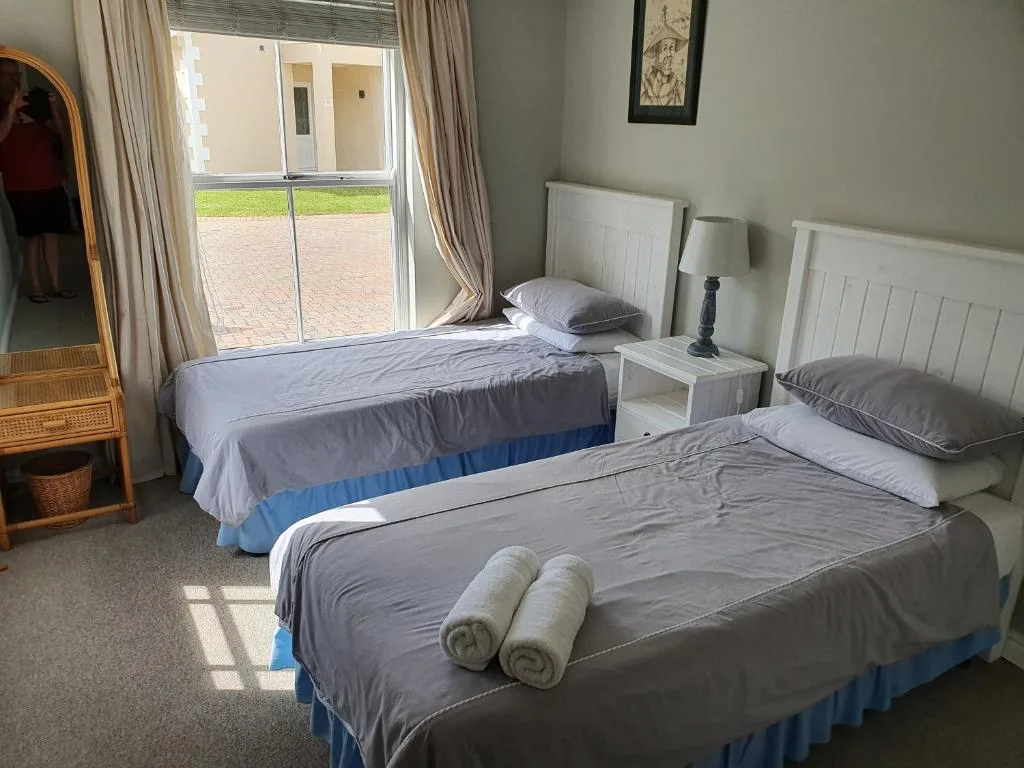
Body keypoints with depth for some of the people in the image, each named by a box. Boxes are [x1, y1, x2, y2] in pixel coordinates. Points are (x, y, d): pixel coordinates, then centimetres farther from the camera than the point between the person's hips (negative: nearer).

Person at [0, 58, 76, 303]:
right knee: (33, 237, -1)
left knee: (51, 234, 6)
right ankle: (35, 287, 6)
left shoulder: (33, 103, 13)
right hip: (21, 186, -4)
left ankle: (55, 286, 12)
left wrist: (54, 108, -6)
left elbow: (59, 131, 10)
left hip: (51, 181, 4)